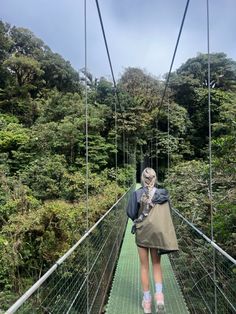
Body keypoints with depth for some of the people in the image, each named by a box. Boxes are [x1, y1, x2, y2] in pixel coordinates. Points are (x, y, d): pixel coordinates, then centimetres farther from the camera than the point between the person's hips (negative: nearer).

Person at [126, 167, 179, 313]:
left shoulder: (137, 194, -9)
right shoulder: (163, 193, -4)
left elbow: (131, 213, -6)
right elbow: (167, 214, 0)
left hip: (142, 233, -1)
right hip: (158, 233, 1)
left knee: (144, 266, 12)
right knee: (157, 265, 17)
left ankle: (147, 301, 18)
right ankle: (159, 295, 1)